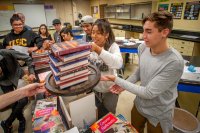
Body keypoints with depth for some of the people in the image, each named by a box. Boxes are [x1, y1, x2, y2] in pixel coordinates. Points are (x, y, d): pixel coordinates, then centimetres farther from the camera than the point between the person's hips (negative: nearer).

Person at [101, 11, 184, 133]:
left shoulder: (174, 62, -33)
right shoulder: (143, 48, -13)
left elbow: (148, 93, -29)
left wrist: (117, 80, -27)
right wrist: (124, 84, -10)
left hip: (159, 115, -5)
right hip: (139, 105, 6)